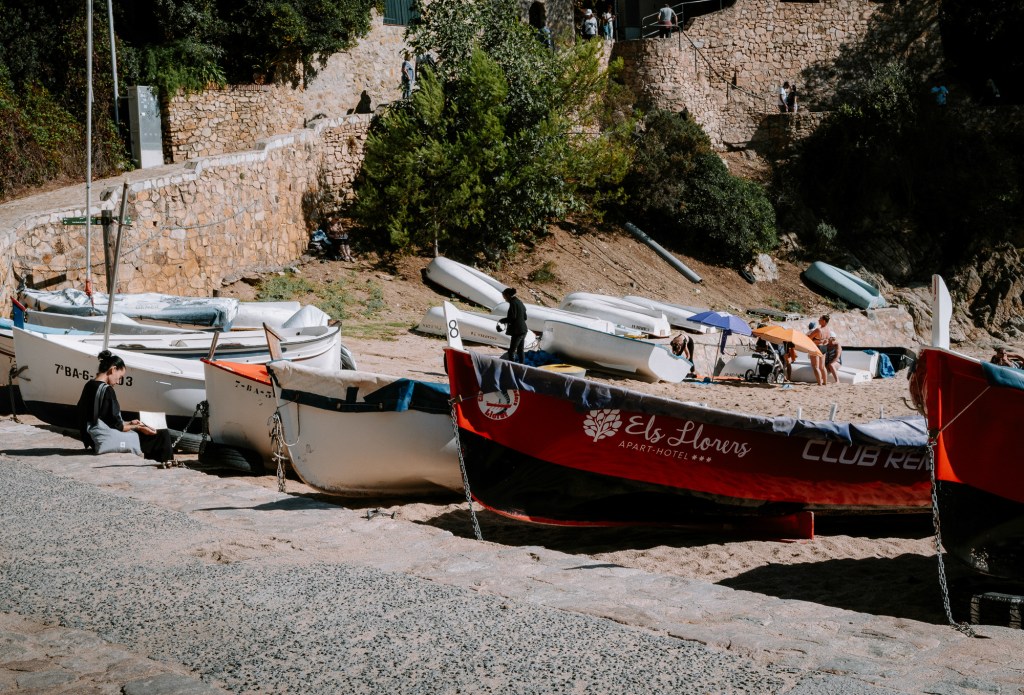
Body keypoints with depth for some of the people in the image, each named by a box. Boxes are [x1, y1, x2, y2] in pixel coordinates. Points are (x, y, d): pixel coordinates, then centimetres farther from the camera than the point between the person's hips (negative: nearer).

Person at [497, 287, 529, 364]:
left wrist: (501, 320, -4)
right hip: (523, 330, 9)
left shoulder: (513, 303, -14)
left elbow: (512, 318, -19)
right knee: (520, 350, 14)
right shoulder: (520, 302, 14)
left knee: (511, 351, -6)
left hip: (517, 331, -9)